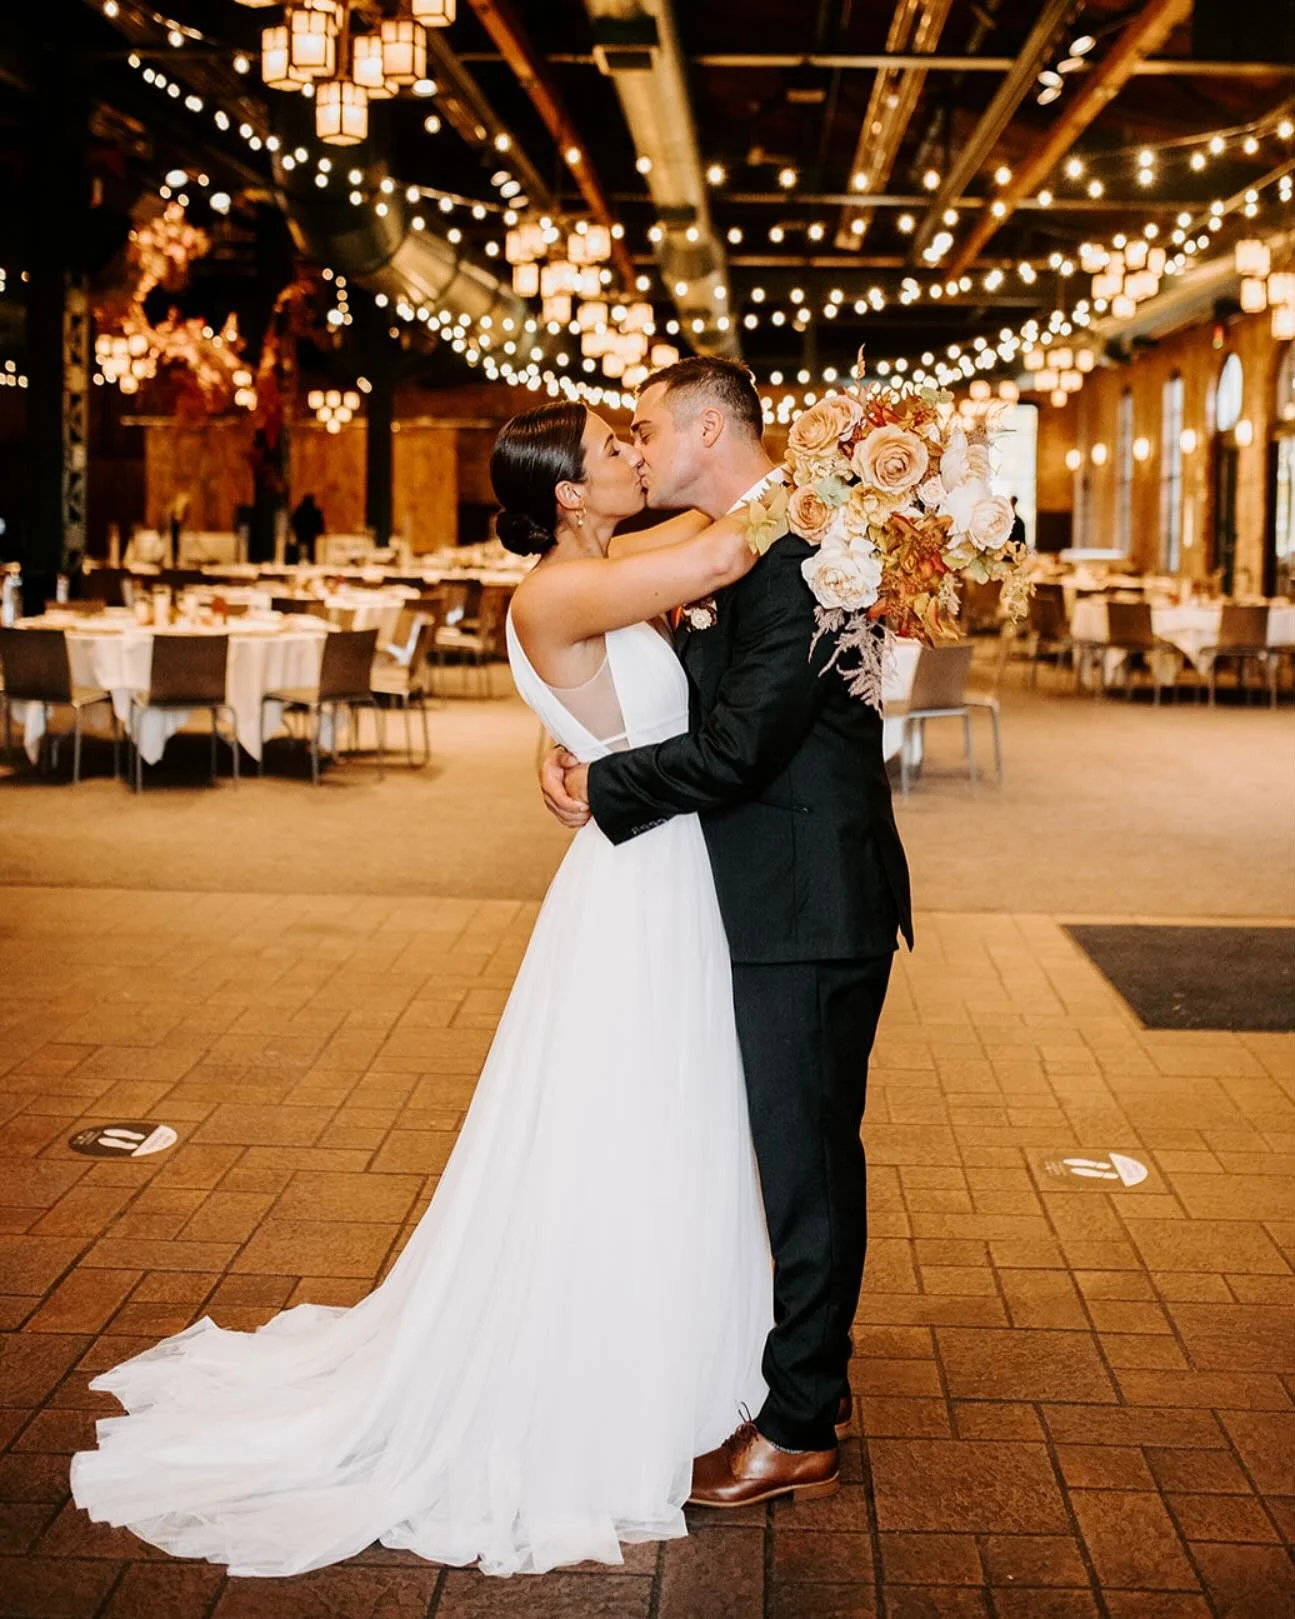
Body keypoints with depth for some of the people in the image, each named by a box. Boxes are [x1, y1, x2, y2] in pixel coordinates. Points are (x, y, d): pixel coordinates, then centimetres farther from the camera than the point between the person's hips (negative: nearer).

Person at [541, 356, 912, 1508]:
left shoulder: (795, 548, -19)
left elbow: (742, 741, -24)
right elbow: (702, 703, 13)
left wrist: (604, 792, -12)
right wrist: (588, 755, -5)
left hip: (810, 911, -10)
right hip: (786, 904, 10)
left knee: (805, 1163, 1)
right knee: (802, 1154, 20)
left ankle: (798, 1430, 14)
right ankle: (815, 1376, 35)